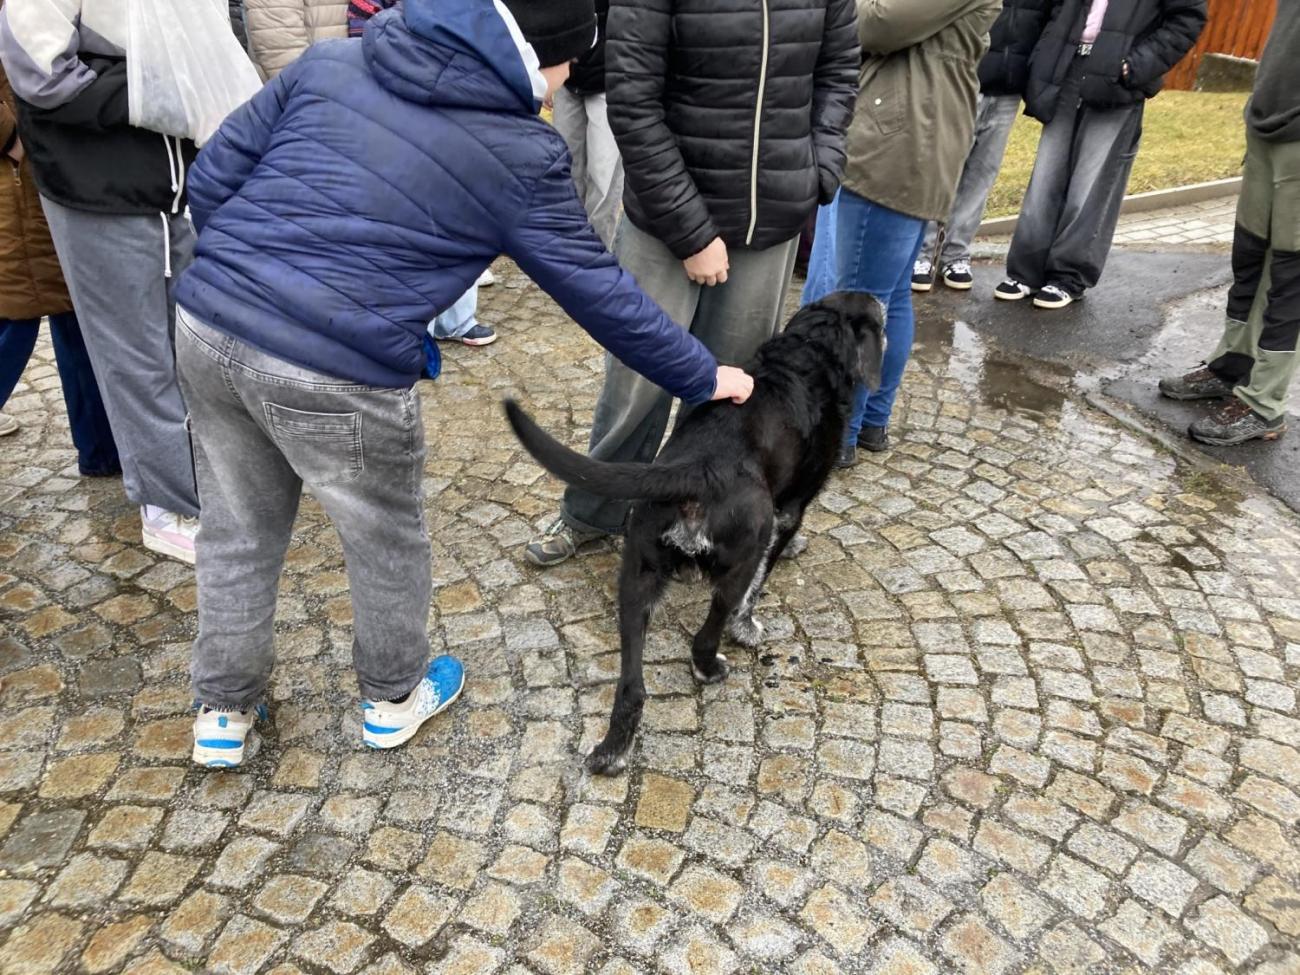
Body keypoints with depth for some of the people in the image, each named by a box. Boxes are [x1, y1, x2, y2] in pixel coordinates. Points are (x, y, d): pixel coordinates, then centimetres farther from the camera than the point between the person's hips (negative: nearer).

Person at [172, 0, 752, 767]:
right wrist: (702, 378, 13)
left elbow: (212, 178, 9)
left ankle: (224, 711, 42)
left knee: (238, 533, 23)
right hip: (336, 376, -6)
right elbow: (600, 291, 1)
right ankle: (393, 699, 43)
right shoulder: (517, 156, -5)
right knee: (388, 543, 19)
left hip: (207, 326, 6)